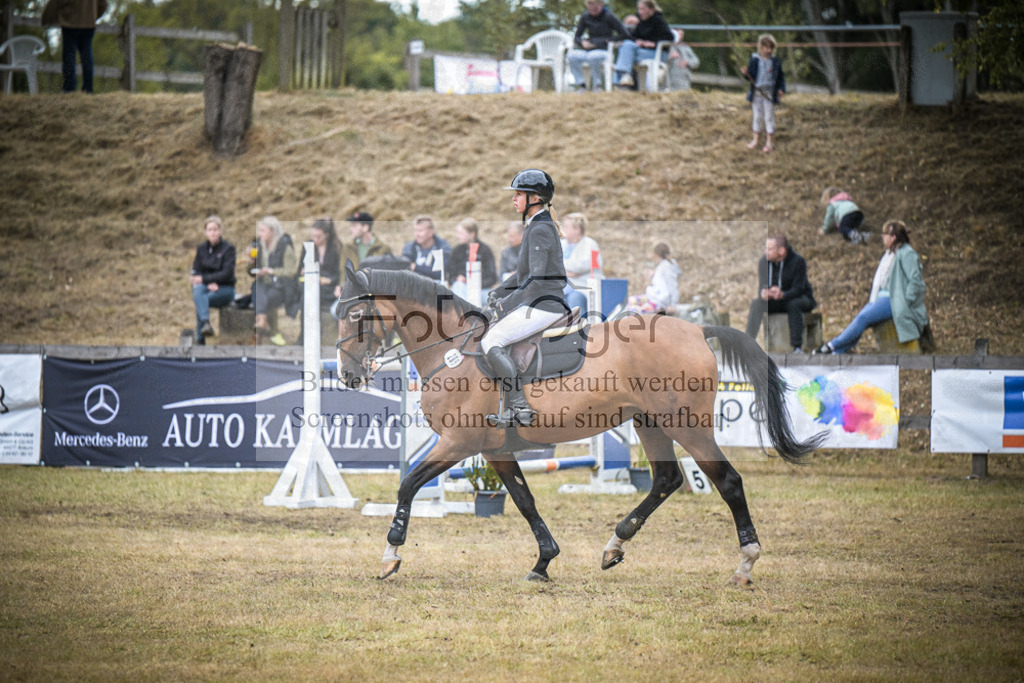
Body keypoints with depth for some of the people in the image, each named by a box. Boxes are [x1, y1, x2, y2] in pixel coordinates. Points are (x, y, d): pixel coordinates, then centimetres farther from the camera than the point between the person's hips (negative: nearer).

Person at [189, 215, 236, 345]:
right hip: (206, 286, 4)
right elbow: (196, 272, 6)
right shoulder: (201, 248, 10)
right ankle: (206, 324, -47)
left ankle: (200, 340, -34)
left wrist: (204, 279, -22)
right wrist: (209, 283, -15)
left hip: (225, 289, -4)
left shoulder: (228, 248, -4)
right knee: (198, 290, -33)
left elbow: (226, 274, -14)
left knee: (200, 300, -31)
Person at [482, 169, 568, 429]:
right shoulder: (536, 226, 16)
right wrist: (499, 292, 12)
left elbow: (537, 280, -24)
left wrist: (509, 303, -17)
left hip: (543, 306, -10)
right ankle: (509, 411, 12)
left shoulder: (540, 230, -17)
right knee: (493, 335, 16)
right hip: (539, 304, 10)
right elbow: (524, 272, 24)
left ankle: (520, 408, -15)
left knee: (490, 342, -12)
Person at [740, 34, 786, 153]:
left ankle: (768, 142, 9)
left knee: (769, 117, 2)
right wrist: (745, 73, -23)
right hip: (756, 92, 1)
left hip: (769, 93, -1)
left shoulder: (776, 62, -1)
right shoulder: (754, 60, -2)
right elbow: (751, 76, -1)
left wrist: (781, 88, -4)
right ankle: (755, 140, 21)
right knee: (757, 116, 10)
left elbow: (781, 77, 7)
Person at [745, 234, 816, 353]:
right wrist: (763, 294, -38)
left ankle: (797, 347, -37)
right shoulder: (764, 262, -9)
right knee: (756, 303, -23)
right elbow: (762, 287, -11)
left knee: (794, 304, -37)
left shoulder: (798, 261, -21)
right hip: (775, 303, 4)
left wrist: (782, 295, -47)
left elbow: (798, 289, -25)